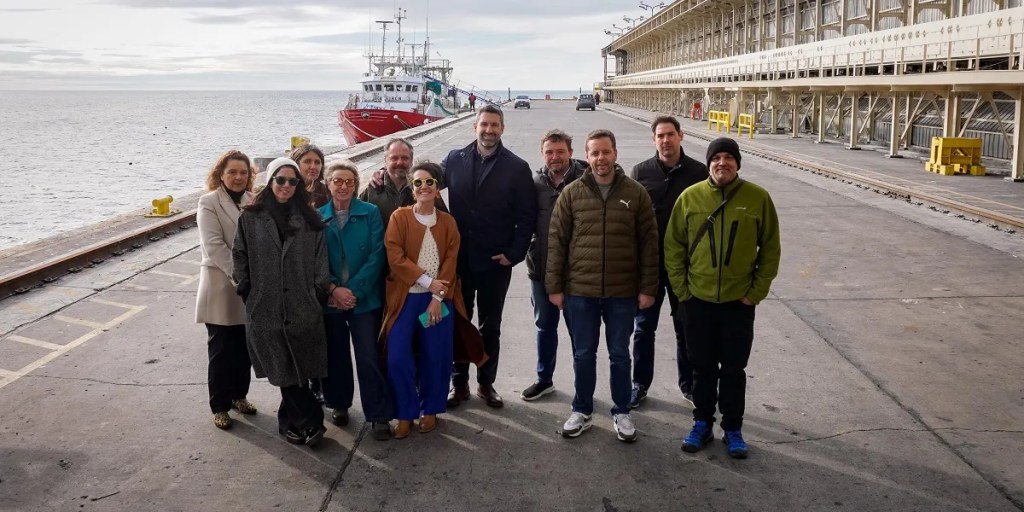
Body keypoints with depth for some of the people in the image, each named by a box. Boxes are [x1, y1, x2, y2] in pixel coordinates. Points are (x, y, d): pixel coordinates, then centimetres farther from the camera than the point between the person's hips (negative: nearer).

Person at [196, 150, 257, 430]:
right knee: (222, 351, 5)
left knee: (245, 348, 14)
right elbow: (214, 246, -16)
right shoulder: (209, 203, -6)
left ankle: (238, 395, 31)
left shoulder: (254, 202, 7)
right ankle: (220, 406, 18)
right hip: (222, 289, -4)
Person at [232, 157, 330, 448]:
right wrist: (246, 293, 2)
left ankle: (289, 421, 22)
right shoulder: (251, 218, 3)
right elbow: (240, 258, 6)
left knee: (297, 368, 5)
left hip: (303, 308, 1)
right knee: (285, 370, 3)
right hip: (265, 309, -1)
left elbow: (320, 260, 6)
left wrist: (319, 293, 0)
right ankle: (311, 422, 14)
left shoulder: (309, 220, 6)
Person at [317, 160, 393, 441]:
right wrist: (333, 289, -12)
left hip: (364, 298, -2)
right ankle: (339, 404, 31)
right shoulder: (317, 217, 4)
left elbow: (377, 255, -7)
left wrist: (354, 289, -13)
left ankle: (379, 415, 5)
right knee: (335, 355, 12)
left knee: (369, 356, -4)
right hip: (330, 299, 2)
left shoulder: (370, 213, -1)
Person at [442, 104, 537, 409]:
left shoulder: (517, 168, -4)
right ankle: (459, 382, 25)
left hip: (496, 262, -1)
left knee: (490, 326, 12)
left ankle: (486, 383, 26)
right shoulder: (454, 160, 1)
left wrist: (514, 254, -10)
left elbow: (526, 217, -5)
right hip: (459, 259, 1)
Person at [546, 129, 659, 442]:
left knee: (619, 355, 13)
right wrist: (555, 286, -2)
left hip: (623, 293, 0)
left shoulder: (635, 193, -1)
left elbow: (649, 243, 1)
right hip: (580, 291, 1)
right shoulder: (572, 193, 0)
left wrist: (647, 288, -3)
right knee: (583, 355, 12)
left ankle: (622, 413, 28)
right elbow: (557, 241, 1)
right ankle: (582, 411, 29)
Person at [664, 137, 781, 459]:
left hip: (739, 302, -1)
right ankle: (702, 424, 27)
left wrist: (757, 292, -3)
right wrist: (681, 289, -1)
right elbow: (673, 247, 3)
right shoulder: (690, 197, -3)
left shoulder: (758, 198, -4)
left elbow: (771, 249, 1)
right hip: (698, 301, 1)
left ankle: (733, 429, 23)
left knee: (734, 369, 9)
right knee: (703, 367, 12)